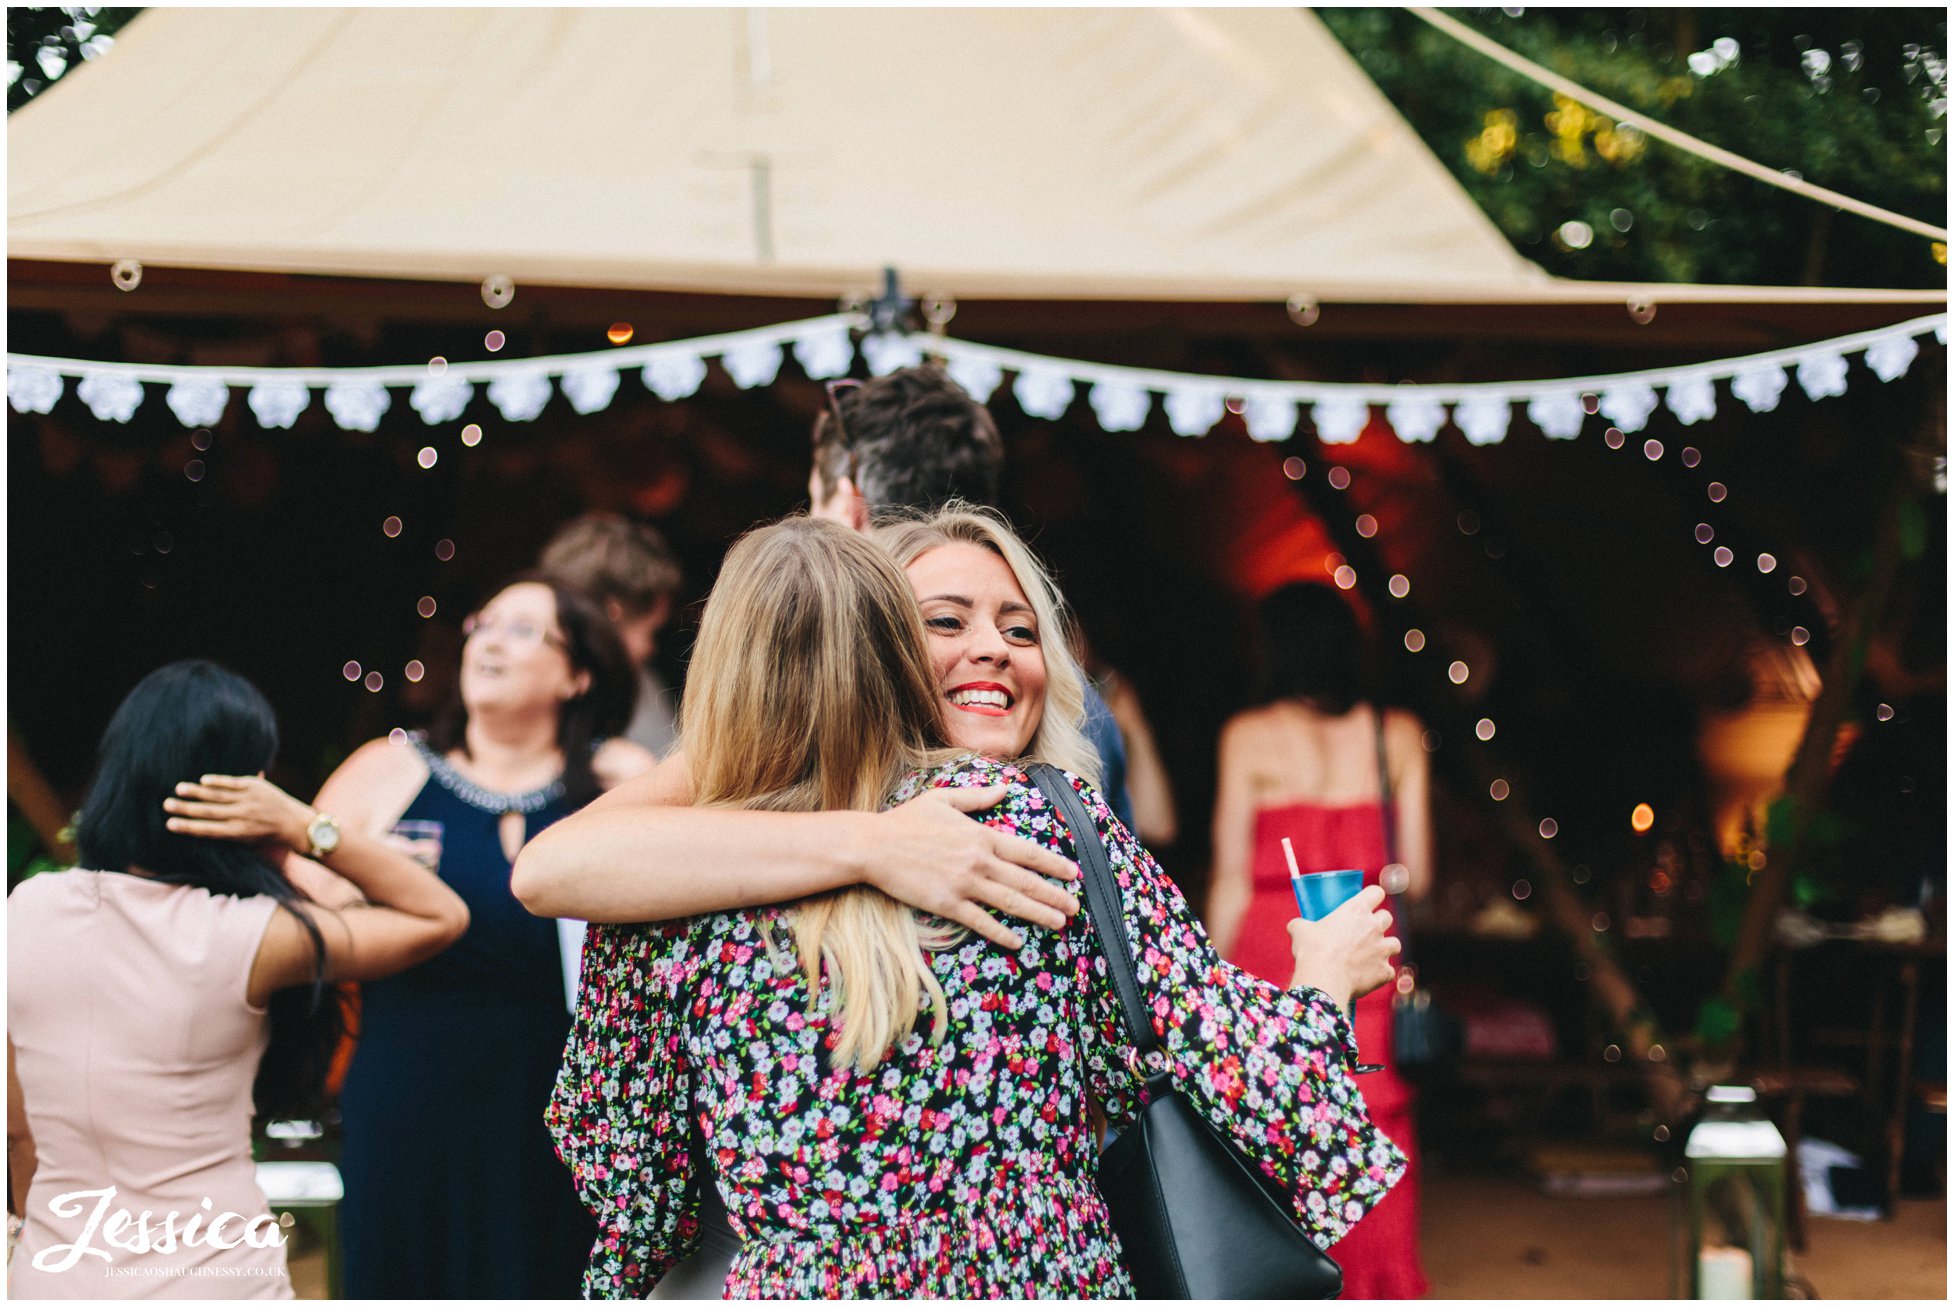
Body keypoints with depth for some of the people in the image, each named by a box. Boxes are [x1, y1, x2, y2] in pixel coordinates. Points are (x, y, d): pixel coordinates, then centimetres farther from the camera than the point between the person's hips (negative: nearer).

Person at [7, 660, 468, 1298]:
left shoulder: (26, 908, -5)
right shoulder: (251, 938, -17)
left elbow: (19, 1133, 5)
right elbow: (443, 916, -4)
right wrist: (303, 827, -11)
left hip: (54, 1277, 4)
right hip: (212, 1275, -4)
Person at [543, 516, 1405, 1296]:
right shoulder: (1050, 818, -8)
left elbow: (617, 1173, 2)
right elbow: (1222, 1047, -4)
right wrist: (1325, 976, 17)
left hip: (797, 1284, -1)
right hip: (1049, 1280, 1)